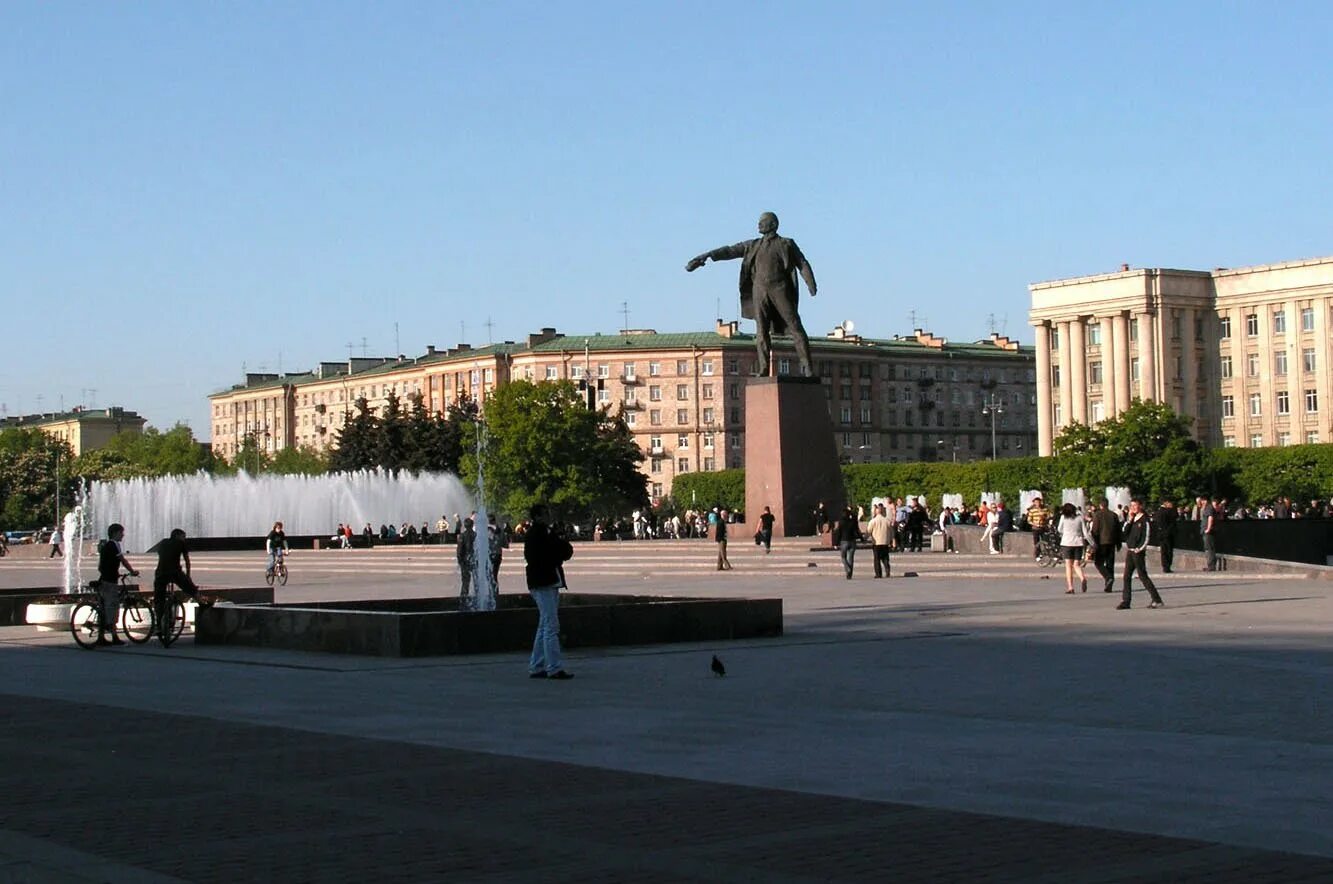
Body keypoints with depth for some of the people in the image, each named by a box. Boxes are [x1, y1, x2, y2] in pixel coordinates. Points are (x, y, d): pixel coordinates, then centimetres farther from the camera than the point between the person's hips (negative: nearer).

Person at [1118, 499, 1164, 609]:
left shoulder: (1144, 520, -9)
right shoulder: (1132, 519, 14)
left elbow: (1147, 537, -12)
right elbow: (1125, 531, 4)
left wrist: (1140, 549, -14)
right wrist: (1130, 519, -3)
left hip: (1138, 552, -8)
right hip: (1129, 551, 8)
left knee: (1143, 576, -6)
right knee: (1127, 576, 4)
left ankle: (1157, 599, 0)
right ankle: (1125, 601, 5)